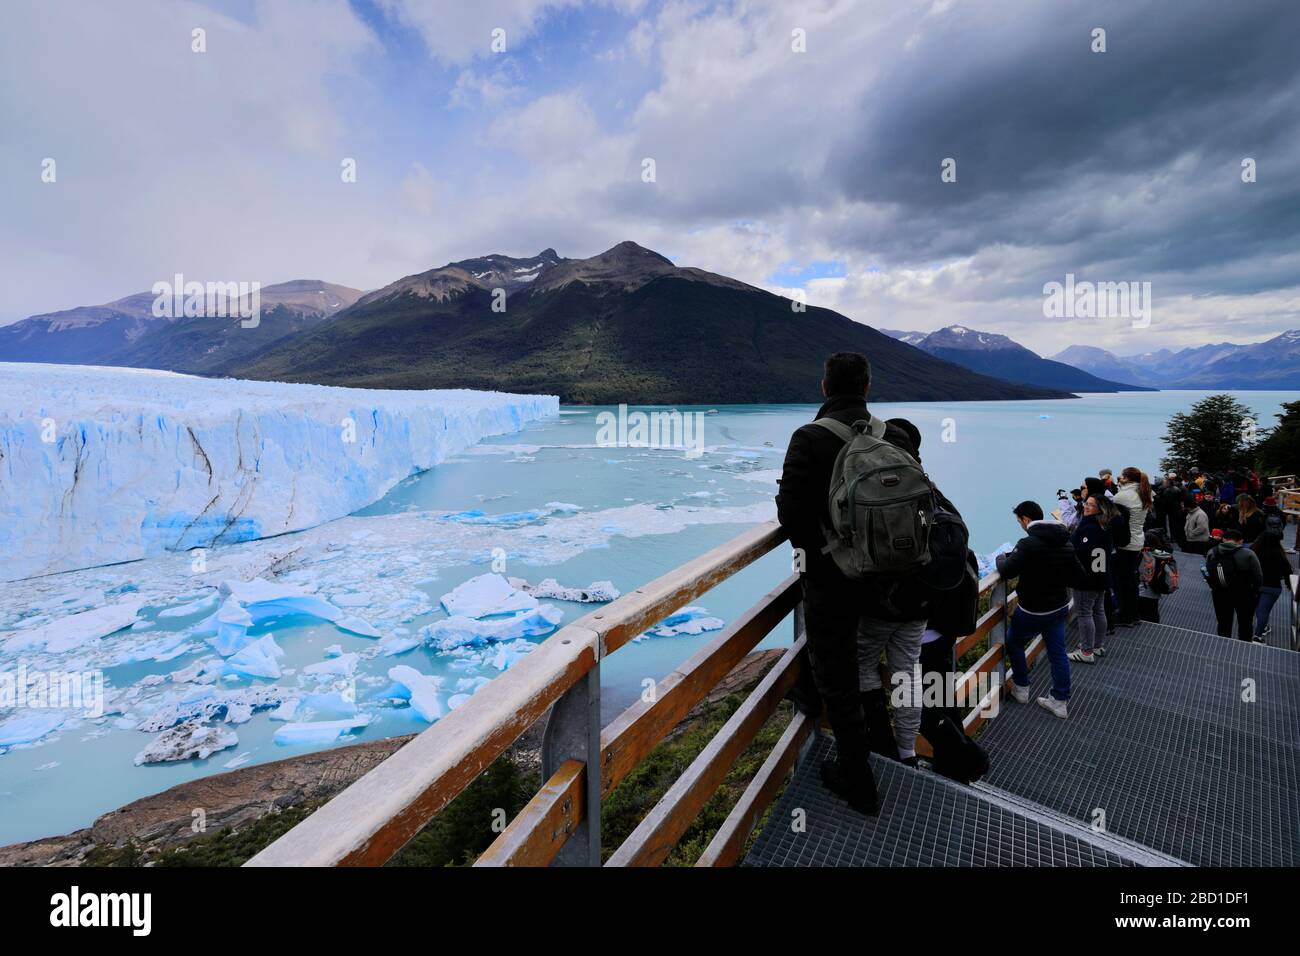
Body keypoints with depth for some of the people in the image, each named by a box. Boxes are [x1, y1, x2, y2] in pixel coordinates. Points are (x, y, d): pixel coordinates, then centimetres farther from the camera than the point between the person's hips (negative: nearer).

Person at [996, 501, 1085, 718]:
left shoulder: (1029, 543, -24)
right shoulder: (1066, 542, 1)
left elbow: (1007, 571, -23)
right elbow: (1078, 578, 5)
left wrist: (1001, 557, -3)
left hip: (1034, 610, -7)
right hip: (1060, 607, 7)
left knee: (1013, 641, 16)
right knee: (1058, 652, 14)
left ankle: (1021, 689, 25)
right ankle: (1060, 701, 22)